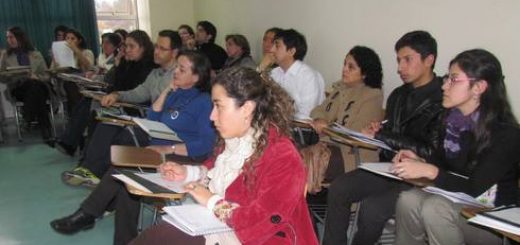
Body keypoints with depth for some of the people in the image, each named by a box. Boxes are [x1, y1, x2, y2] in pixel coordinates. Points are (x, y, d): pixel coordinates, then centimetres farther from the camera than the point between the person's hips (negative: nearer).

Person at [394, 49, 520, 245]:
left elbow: (475, 189, -21)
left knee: (435, 209, -31)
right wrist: (419, 162, -9)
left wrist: (429, 171, -31)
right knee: (408, 200, -23)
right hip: (456, 200, 5)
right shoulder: (452, 119, 1)